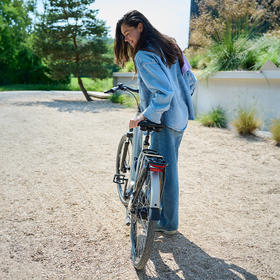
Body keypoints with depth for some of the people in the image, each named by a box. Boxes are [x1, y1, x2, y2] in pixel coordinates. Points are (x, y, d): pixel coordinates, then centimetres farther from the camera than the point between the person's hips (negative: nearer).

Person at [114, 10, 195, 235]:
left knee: (163, 172, 3)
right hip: (180, 117, 10)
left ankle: (168, 224, 17)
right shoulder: (168, 45, 11)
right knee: (168, 169, 19)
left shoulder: (144, 55, -17)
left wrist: (144, 116, -23)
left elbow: (164, 92, -28)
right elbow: (189, 81, 15)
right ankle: (163, 212, 35)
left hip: (164, 121, -10)